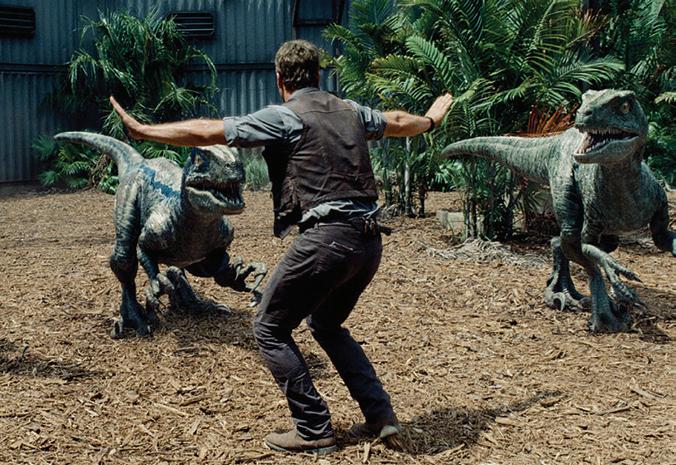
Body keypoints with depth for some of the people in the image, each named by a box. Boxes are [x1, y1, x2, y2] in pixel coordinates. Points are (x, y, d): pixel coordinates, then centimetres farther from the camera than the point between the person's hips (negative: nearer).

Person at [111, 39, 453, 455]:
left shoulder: (284, 117, -2)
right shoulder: (350, 111, 18)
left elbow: (207, 132, -3)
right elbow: (397, 122, 37)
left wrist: (143, 131, 6)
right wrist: (431, 119, 58)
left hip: (327, 238, -8)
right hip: (370, 240, 8)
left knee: (271, 329, 8)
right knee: (327, 325, 26)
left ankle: (314, 430, 9)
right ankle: (381, 415, 21)